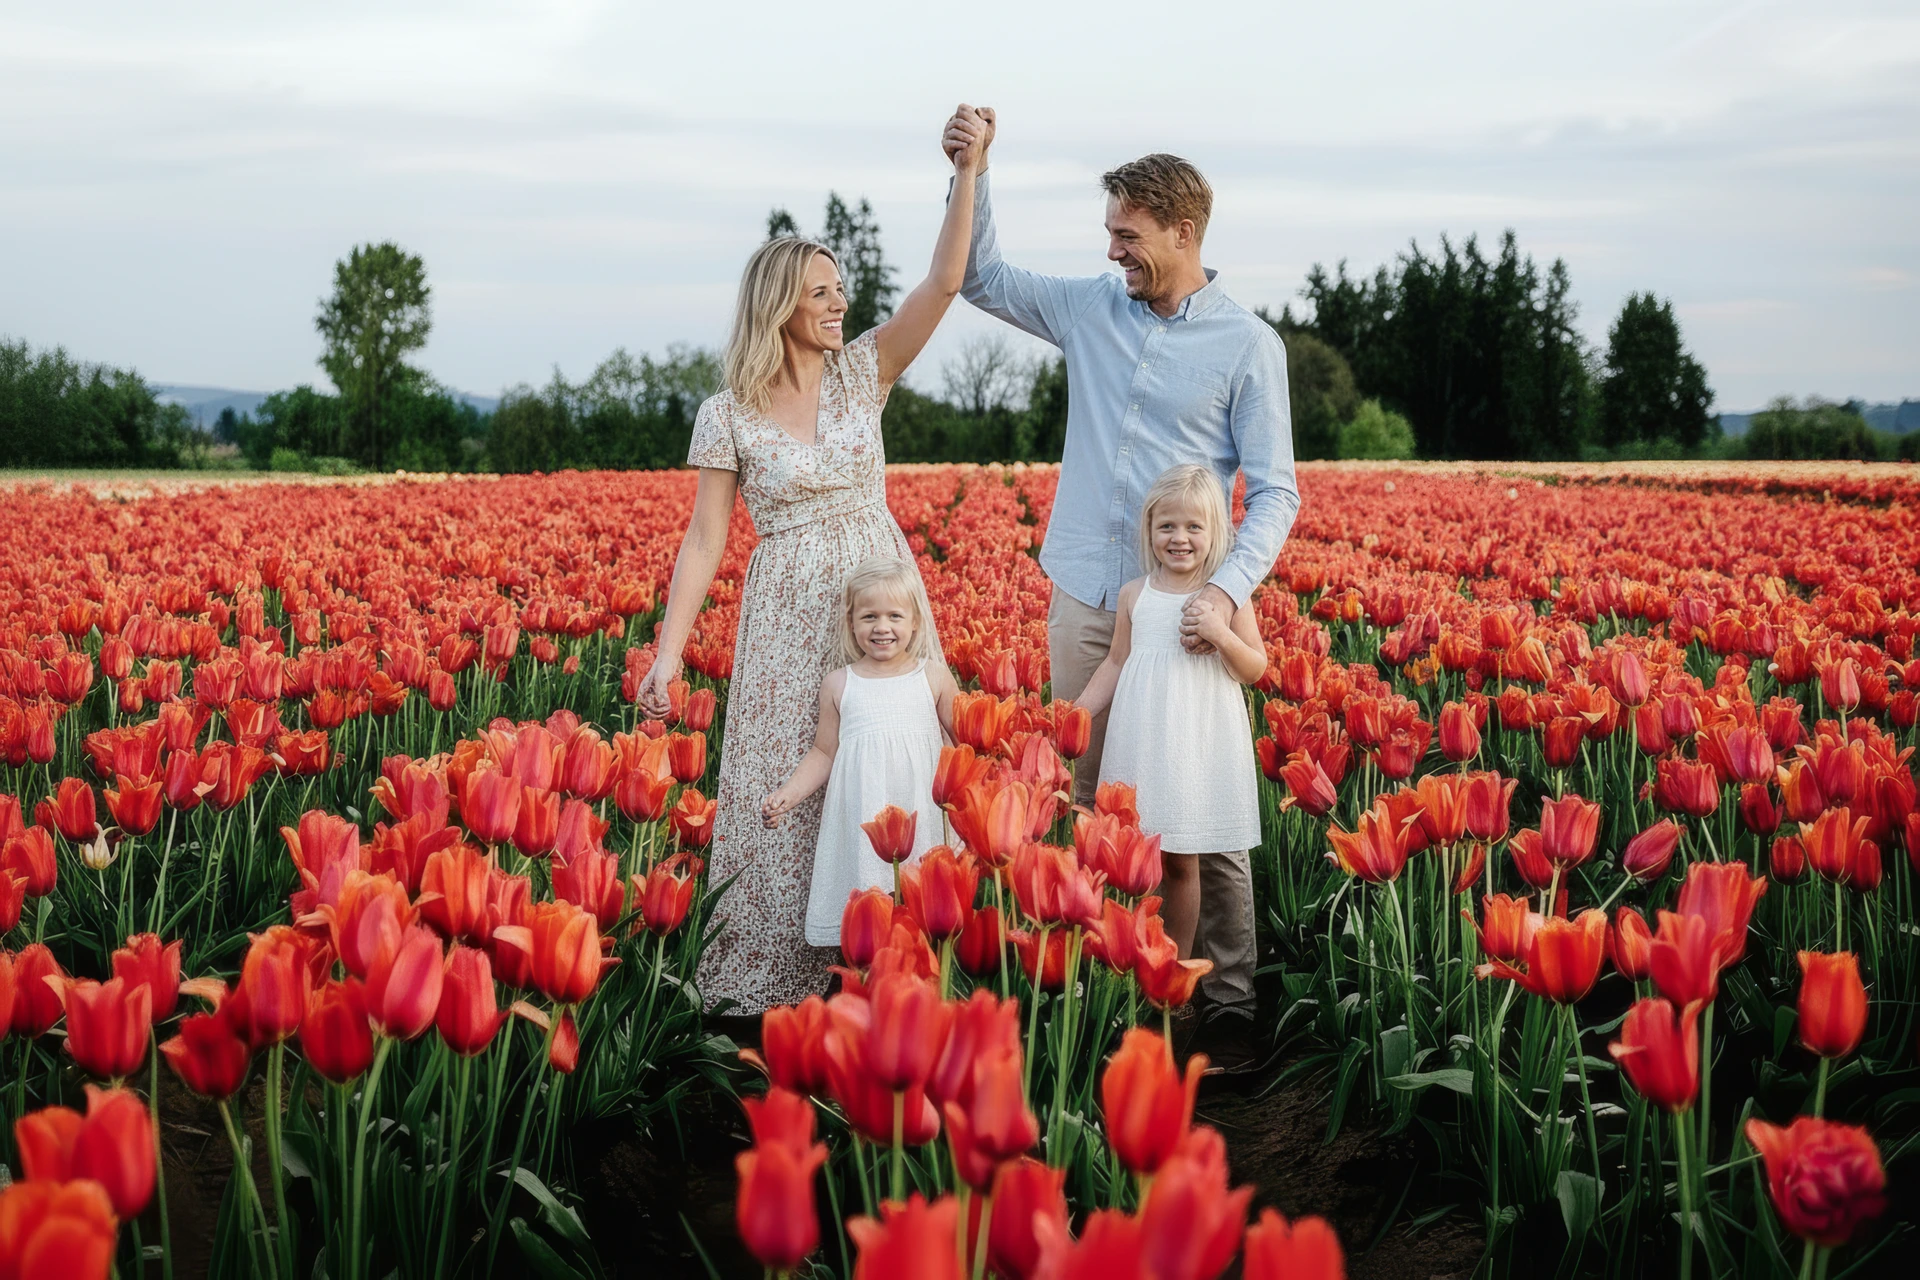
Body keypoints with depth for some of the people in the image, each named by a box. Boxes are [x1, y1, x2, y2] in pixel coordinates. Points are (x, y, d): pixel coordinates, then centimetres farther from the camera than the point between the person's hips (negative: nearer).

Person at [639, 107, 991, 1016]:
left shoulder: (862, 372, 2)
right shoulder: (728, 414, -3)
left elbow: (942, 283, -10)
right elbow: (704, 542, -4)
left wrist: (967, 173, -21)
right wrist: (667, 653, -11)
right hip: (790, 617, -2)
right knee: (787, 787, 1)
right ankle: (777, 976, 14)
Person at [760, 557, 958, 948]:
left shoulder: (934, 677, 5)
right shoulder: (839, 685, 6)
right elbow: (824, 753, 11)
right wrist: (786, 794, 0)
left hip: (921, 815, 0)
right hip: (861, 821, 0)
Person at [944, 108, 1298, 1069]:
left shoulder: (1247, 345, -4)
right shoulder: (1090, 309, 8)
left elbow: (1275, 491, -6)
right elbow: (979, 277, 19)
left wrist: (1228, 589, -21)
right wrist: (973, 172, 4)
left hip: (1182, 615, -4)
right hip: (1084, 603, 4)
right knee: (1093, 806, 9)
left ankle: (1229, 1004, 4)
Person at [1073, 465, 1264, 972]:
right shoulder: (1135, 595, 5)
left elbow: (1256, 670, 0)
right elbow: (1115, 664, 12)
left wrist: (1221, 635, -17)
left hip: (1201, 744, -2)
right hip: (1142, 744, 2)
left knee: (1181, 862, 3)